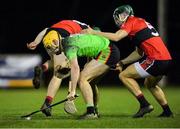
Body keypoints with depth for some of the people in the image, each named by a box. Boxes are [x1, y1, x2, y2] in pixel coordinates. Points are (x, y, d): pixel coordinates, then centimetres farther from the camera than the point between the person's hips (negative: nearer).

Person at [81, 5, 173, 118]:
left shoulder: (132, 21, 0)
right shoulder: (141, 23, 27)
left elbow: (116, 37, -13)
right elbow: (139, 52, 28)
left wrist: (93, 32, -7)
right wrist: (122, 62, 25)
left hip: (156, 60, -9)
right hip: (167, 59, 9)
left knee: (124, 76, 0)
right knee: (150, 84, 32)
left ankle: (145, 104, -6)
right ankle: (167, 111, 30)